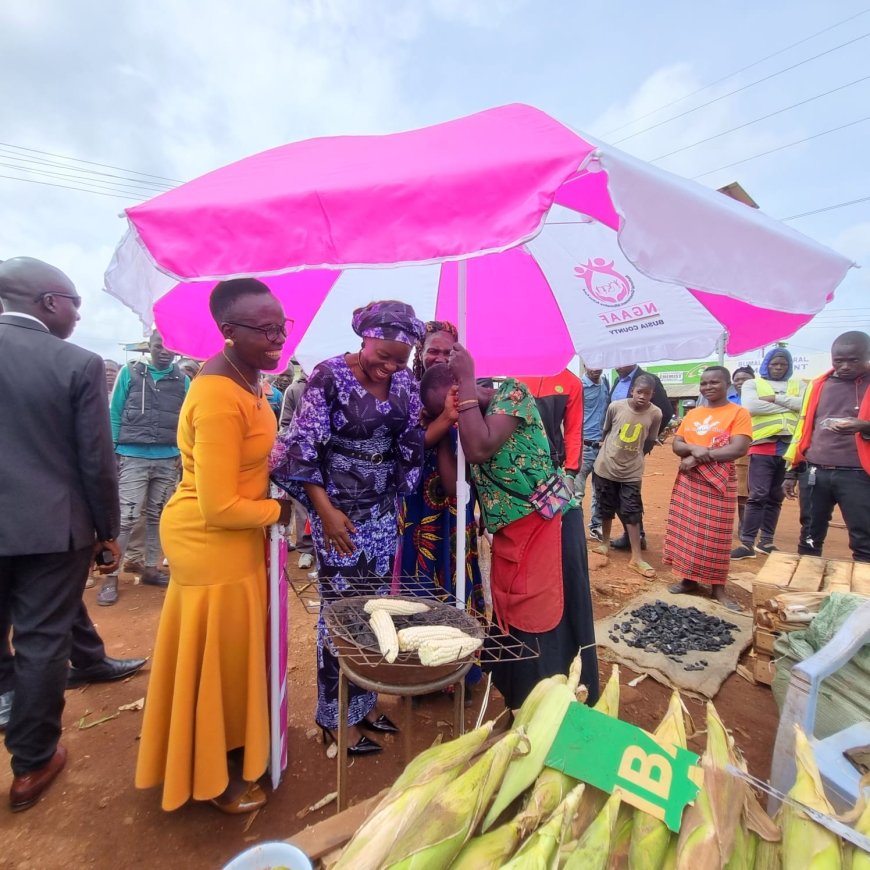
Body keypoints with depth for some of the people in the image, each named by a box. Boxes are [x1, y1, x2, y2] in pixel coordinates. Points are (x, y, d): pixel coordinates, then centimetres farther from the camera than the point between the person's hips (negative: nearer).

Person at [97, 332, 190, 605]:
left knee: (157, 516, 11)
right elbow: (115, 414, 3)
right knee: (126, 517, -5)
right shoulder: (129, 373, 3)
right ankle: (111, 576, 6)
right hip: (133, 457, -2)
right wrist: (113, 450, -4)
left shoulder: (183, 380, 6)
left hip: (168, 460, 2)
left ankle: (151, 568, 23)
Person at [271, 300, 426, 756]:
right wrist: (326, 510, -15)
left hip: (383, 510, 6)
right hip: (338, 509, -5)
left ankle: (364, 702, 34)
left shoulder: (405, 382, 3)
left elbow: (411, 443, 6)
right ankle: (337, 718, 25)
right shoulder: (329, 376, -12)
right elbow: (302, 449, -12)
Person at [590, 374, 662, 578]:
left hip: (632, 472, 0)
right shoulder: (615, 406, -10)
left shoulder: (655, 414, -9)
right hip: (606, 467, 0)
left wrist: (635, 458, 9)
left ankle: (636, 558, 7)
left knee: (632, 513, 0)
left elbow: (649, 443, 5)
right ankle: (605, 542, 34)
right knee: (606, 510, 13)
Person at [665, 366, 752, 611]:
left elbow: (739, 448, -16)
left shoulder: (738, 413, -4)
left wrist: (701, 457, -18)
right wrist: (694, 448, -14)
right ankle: (689, 579, 22)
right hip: (688, 481, 5)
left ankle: (718, 587, 13)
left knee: (715, 535, 1)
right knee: (686, 531, 9)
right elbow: (676, 445, 7)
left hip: (719, 483, -5)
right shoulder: (692, 414, 12)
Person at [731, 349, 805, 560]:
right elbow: (750, 406, -13)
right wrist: (788, 406, -5)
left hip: (790, 446, 3)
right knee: (757, 495, -7)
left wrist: (775, 399, -10)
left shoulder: (797, 384, 16)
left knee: (776, 497, 9)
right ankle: (747, 543, -4)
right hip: (763, 446, -3)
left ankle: (766, 541, 18)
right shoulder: (752, 384, 7)